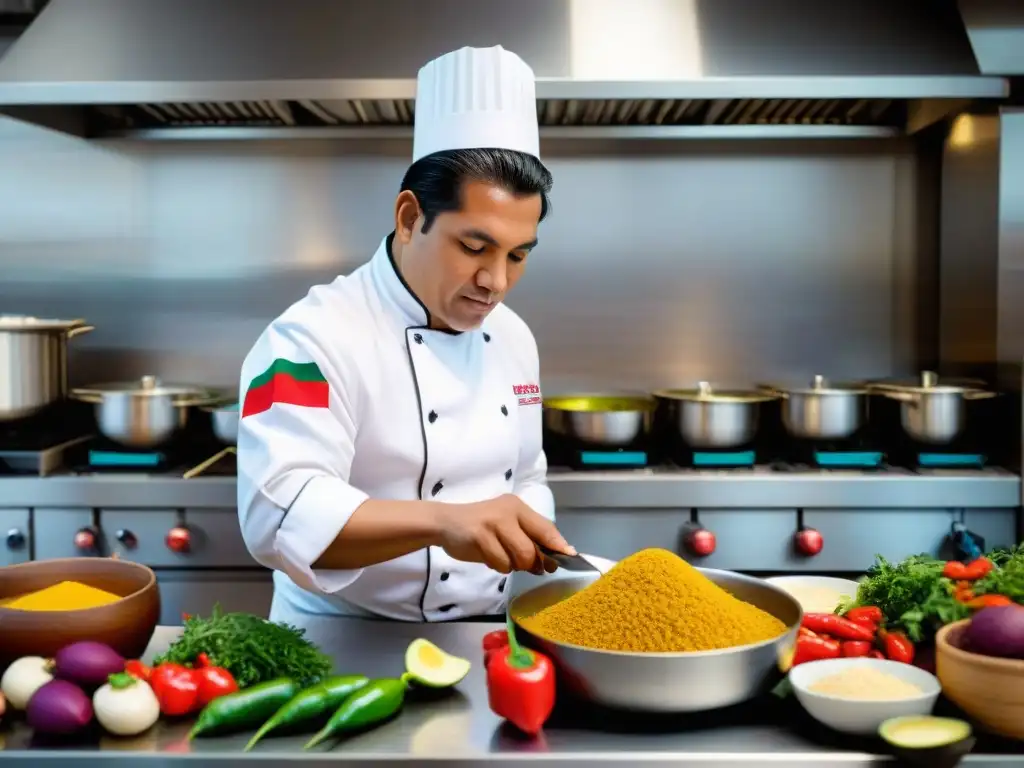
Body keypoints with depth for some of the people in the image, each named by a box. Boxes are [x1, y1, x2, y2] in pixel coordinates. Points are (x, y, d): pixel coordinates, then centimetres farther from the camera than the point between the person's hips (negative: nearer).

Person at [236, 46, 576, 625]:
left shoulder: (512, 337, 10)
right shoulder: (317, 336, -15)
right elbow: (280, 512, -29)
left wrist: (533, 539, -2)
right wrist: (441, 522, -44)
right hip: (343, 648, -5)